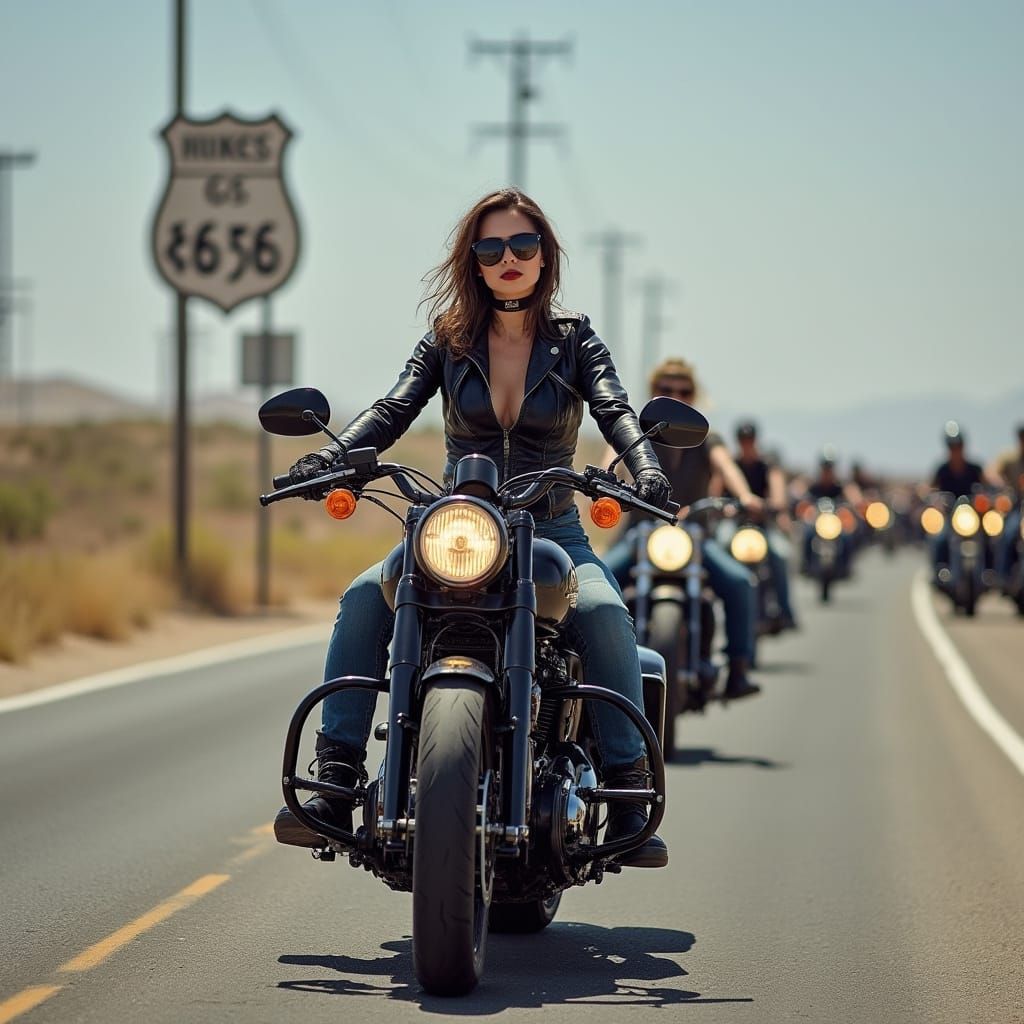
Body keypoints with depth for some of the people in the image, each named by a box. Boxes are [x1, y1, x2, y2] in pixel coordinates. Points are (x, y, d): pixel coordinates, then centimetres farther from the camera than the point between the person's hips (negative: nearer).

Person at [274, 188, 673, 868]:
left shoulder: (575, 340, 7)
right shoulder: (448, 340, 9)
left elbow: (615, 411, -9)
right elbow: (392, 412, -3)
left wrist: (646, 466, -32)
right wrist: (327, 459, -23)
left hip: (552, 530, -1)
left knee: (606, 616, -32)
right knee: (364, 600, -26)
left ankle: (629, 798, -26)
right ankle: (336, 785, -27)